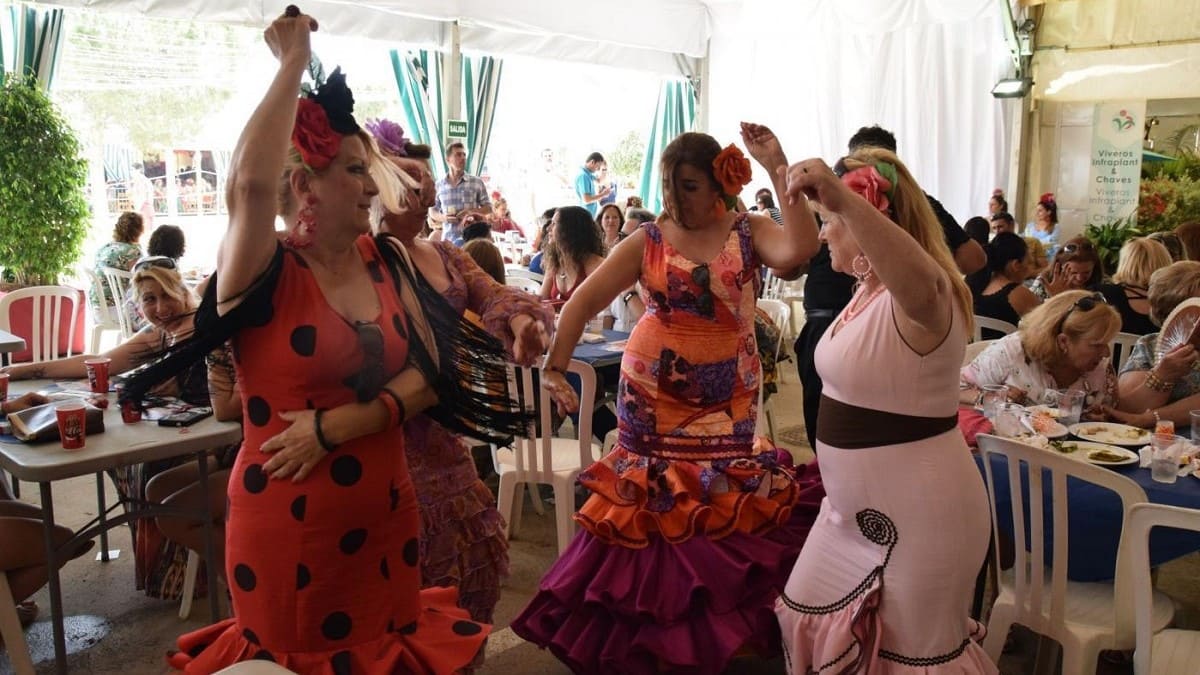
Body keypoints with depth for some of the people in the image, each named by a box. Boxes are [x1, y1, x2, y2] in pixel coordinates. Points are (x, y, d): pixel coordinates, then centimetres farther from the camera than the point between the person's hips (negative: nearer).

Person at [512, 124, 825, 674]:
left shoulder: (748, 232, 0)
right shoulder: (646, 242, -1)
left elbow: (800, 249, -21)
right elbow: (584, 301, -6)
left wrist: (778, 169, -21)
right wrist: (554, 364, -17)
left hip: (726, 398, 0)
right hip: (652, 392, 0)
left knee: (723, 508, 2)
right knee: (653, 503, 7)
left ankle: (713, 631, 23)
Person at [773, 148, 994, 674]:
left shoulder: (920, 299, -28)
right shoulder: (869, 290, 4)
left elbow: (921, 285, -52)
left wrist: (840, 198, -63)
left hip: (918, 509, -10)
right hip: (857, 503, 10)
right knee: (810, 620, 22)